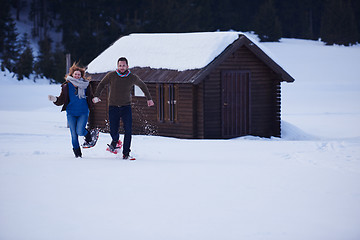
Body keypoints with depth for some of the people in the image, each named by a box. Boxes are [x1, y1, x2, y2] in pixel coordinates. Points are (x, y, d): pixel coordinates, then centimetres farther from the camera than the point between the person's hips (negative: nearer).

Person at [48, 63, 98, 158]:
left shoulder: (86, 85, 0)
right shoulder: (66, 86, 1)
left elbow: (91, 98, 11)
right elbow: (61, 100, 3)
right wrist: (55, 99, -15)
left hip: (83, 113, -1)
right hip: (71, 113, 1)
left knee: (80, 131, -19)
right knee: (73, 133, 0)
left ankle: (89, 135, 14)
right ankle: (77, 152, 17)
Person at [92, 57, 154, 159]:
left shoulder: (132, 78, -2)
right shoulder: (111, 76, -5)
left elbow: (143, 86, 17)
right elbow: (101, 85, 11)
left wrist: (149, 99, 21)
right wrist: (96, 96, -3)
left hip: (126, 107, 0)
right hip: (113, 107, 0)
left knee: (128, 131, -11)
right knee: (113, 132, -1)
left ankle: (126, 153, -2)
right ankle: (115, 141, 34)